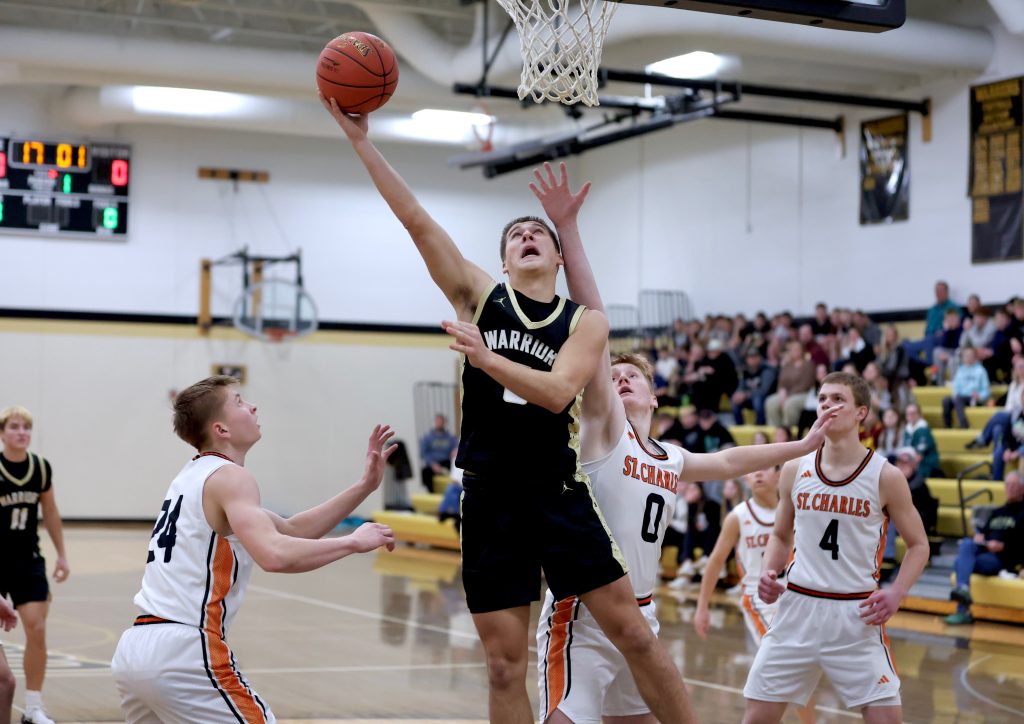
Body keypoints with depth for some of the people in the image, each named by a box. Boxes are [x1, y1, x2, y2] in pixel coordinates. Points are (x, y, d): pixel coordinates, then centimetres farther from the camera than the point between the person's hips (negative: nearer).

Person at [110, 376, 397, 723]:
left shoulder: (196, 476, 21)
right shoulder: (229, 477, -7)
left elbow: (289, 532, 23)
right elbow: (275, 555, -26)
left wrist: (364, 486, 18)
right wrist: (353, 542, -14)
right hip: (183, 652, -9)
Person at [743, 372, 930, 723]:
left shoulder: (885, 477, -5)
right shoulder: (795, 470, 3)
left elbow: (919, 545, 4)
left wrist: (895, 593, -12)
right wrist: (768, 573, -1)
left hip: (857, 614, -2)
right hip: (797, 606, 3)